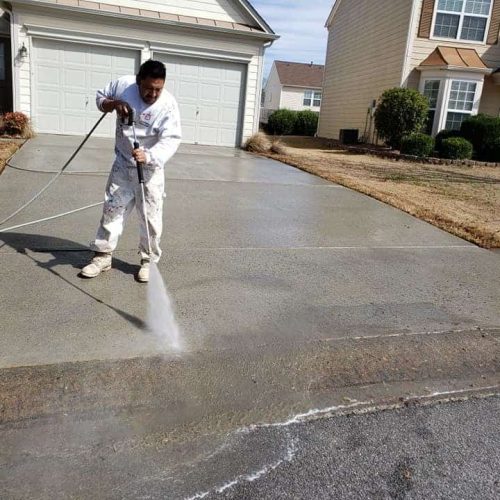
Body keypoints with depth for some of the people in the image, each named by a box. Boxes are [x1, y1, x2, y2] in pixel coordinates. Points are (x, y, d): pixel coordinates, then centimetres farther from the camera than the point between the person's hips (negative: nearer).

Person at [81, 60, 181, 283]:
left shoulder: (168, 105, -19)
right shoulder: (122, 85, -9)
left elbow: (170, 140, -26)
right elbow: (100, 97, 9)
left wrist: (148, 156, -43)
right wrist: (113, 104, -15)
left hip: (150, 169, -3)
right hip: (122, 164, 3)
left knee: (150, 217, 1)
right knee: (112, 209, 8)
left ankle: (148, 261, 17)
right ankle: (102, 256, 19)